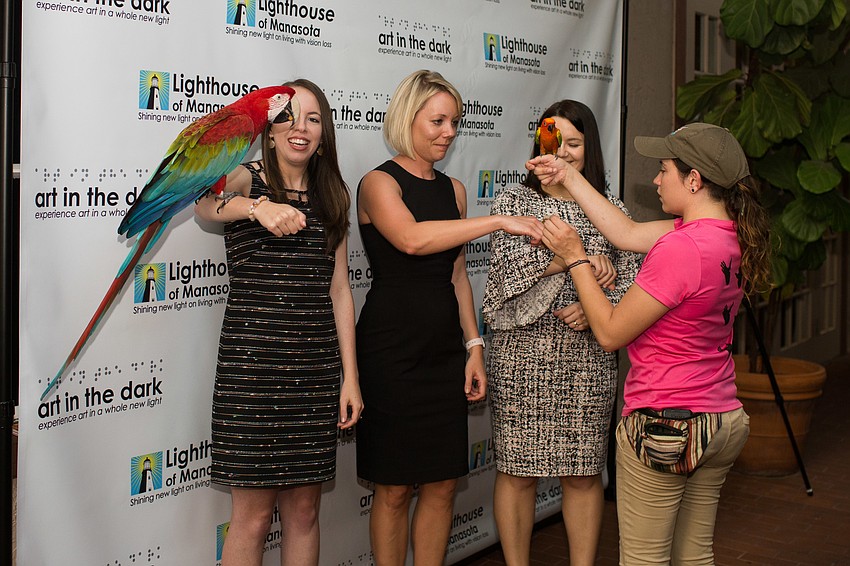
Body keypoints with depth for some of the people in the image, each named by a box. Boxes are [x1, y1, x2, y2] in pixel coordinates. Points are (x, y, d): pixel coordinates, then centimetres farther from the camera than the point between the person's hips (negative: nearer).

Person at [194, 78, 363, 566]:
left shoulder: (332, 198, 12)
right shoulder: (245, 179, 0)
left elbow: (339, 290, 10)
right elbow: (204, 203, -24)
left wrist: (350, 377, 5)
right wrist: (258, 207, -45)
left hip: (316, 369, 4)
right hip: (253, 363, -4)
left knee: (304, 510, 10)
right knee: (254, 515, 1)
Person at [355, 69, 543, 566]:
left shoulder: (453, 189, 14)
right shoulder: (380, 183, -6)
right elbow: (412, 238, -26)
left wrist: (474, 345, 11)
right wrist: (498, 221, -26)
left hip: (445, 350, 6)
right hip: (392, 350, -6)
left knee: (443, 483, 9)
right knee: (395, 487, 2)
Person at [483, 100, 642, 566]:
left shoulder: (611, 209, 10)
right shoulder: (513, 201, 5)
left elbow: (630, 283, 6)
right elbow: (509, 264, -12)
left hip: (588, 360, 2)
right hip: (521, 356, -1)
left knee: (583, 474, 8)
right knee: (517, 471, 5)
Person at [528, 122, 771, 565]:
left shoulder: (680, 248, -25)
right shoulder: (730, 237, 2)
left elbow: (611, 333, -15)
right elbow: (626, 233, 10)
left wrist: (575, 258, -7)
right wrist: (568, 177, 14)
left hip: (662, 425, -9)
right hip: (722, 423, 9)